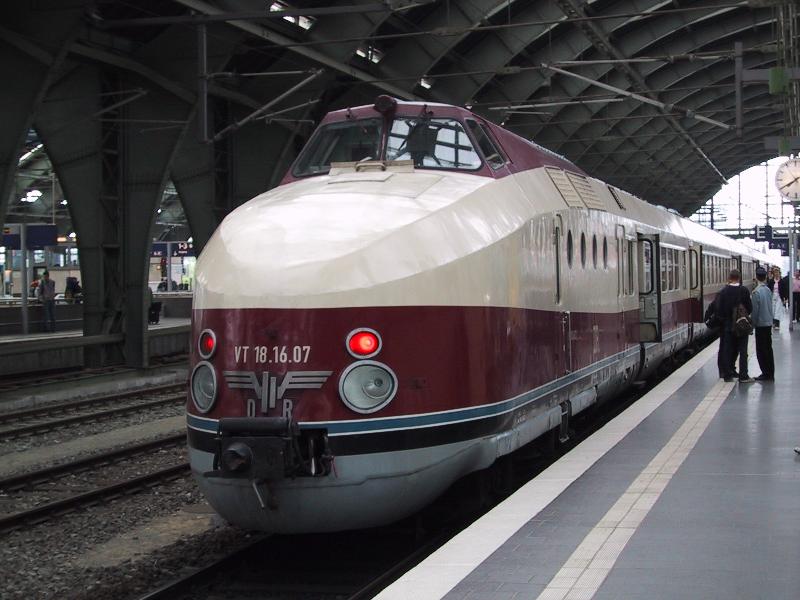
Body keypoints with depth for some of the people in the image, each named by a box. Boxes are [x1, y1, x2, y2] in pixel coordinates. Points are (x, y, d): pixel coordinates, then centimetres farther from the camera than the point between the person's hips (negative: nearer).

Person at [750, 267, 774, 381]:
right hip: (769, 323, 7)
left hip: (761, 324, -7)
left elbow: (755, 310, -15)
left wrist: (753, 324, -6)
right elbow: (770, 306, 12)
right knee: (768, 349, 13)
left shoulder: (756, 292, -17)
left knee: (761, 350, -1)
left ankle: (766, 374, -1)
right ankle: (770, 374, 18)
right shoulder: (768, 290, 4)